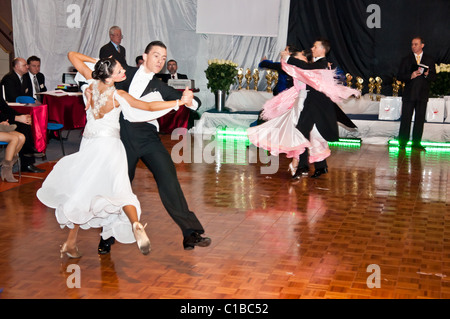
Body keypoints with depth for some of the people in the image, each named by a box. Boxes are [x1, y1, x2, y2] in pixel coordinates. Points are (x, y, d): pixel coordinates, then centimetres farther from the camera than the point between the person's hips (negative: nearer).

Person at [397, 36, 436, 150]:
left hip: (422, 95, 1)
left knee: (420, 119, 3)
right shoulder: (406, 59, 7)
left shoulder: (429, 60, 9)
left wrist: (427, 74, -15)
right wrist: (410, 76, -16)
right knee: (405, 119, -2)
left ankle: (416, 143, 10)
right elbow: (400, 76, 2)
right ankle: (402, 142, 5)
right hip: (409, 94, -1)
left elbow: (434, 77, 7)